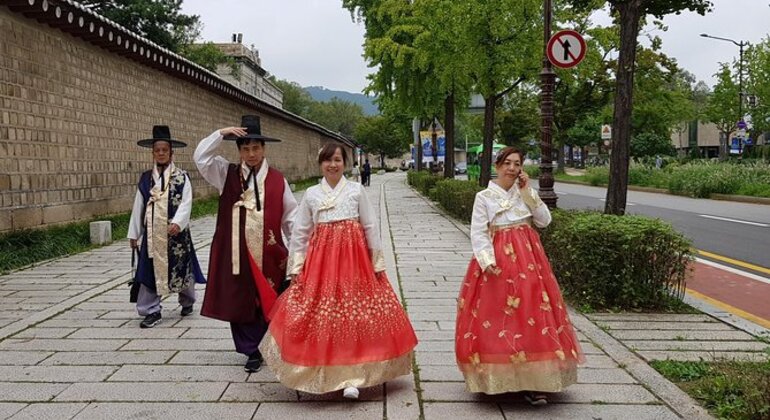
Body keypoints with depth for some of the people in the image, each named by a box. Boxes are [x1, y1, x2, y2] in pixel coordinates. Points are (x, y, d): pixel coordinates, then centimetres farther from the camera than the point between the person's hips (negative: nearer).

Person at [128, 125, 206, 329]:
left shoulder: (181, 177, -2)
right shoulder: (145, 178, 7)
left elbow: (186, 203, -11)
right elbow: (138, 207, 9)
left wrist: (177, 222, -27)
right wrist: (134, 234, 10)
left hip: (176, 232, -2)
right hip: (152, 233, 2)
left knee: (181, 268, 9)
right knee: (150, 270, 1)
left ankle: (187, 302, 33)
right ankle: (152, 311, 10)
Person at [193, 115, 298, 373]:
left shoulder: (277, 180, 3)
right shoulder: (227, 174, 6)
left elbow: (290, 216, 5)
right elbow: (201, 158, -4)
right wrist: (221, 134, -10)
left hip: (269, 253, -1)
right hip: (236, 252, 1)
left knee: (269, 302, 5)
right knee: (240, 301, 5)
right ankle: (252, 352, 17)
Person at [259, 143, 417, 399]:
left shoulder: (356, 190, 4)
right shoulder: (311, 194, 8)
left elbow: (370, 227, 5)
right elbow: (300, 233, 9)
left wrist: (378, 261, 4)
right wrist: (296, 266, 4)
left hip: (353, 258, -1)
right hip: (321, 259, 2)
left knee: (355, 314, -5)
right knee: (321, 314, 0)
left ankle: (352, 377, -1)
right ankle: (326, 374, 16)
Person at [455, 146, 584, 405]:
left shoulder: (526, 192, 10)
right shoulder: (484, 197, -1)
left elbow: (544, 221, 2)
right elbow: (478, 234, -6)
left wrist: (528, 192, -4)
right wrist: (488, 261, -19)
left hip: (528, 258, 3)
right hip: (498, 260, -3)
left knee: (531, 314, -2)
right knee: (497, 317, -1)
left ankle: (531, 382, 3)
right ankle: (498, 378, 14)